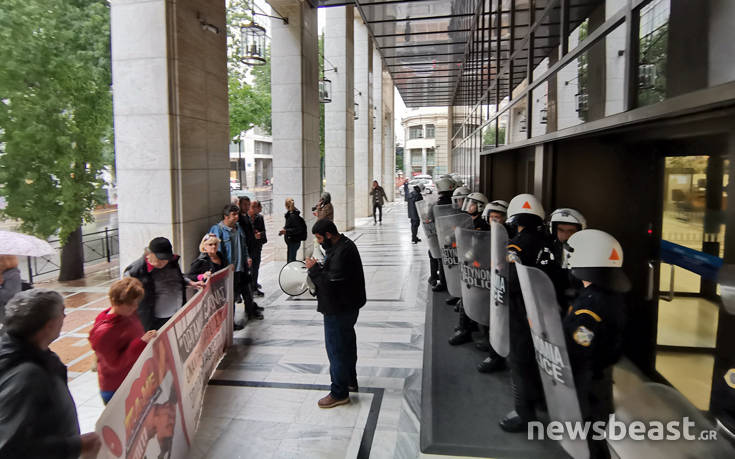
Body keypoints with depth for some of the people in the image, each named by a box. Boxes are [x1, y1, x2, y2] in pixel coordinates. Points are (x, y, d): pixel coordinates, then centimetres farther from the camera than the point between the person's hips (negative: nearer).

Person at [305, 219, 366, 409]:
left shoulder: (342, 253, -26)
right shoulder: (344, 245, 8)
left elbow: (332, 283, -30)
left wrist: (314, 269, -20)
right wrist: (320, 268, 4)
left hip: (339, 310, -11)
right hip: (347, 306, 11)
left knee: (336, 349, 0)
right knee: (347, 344, 23)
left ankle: (339, 393, 12)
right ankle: (350, 381, 40)